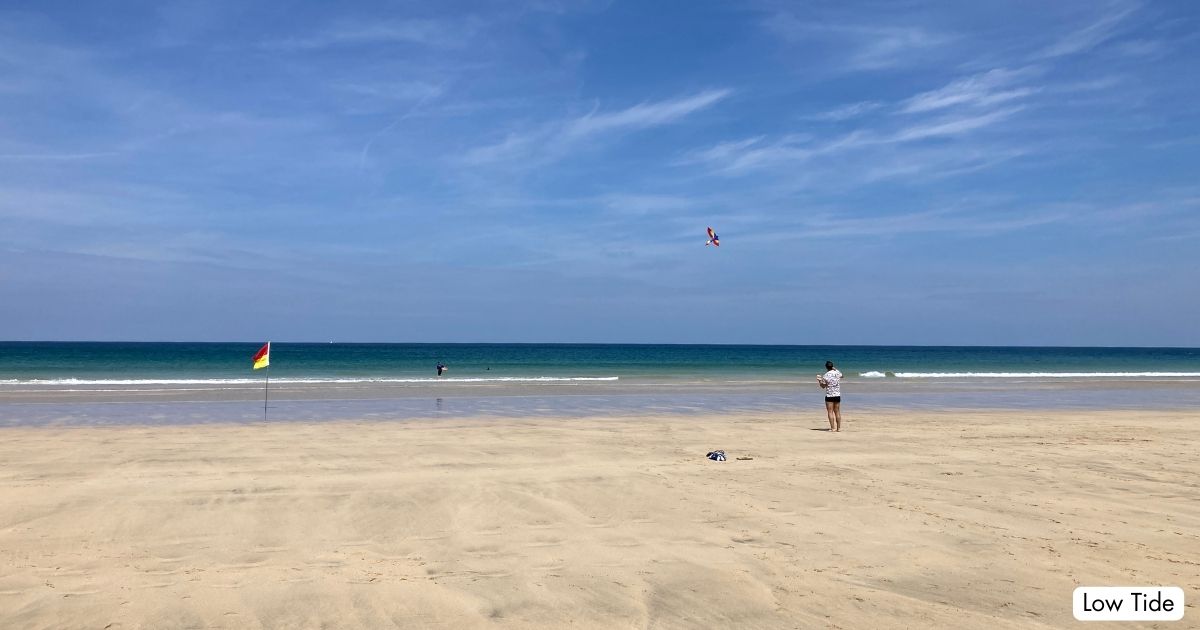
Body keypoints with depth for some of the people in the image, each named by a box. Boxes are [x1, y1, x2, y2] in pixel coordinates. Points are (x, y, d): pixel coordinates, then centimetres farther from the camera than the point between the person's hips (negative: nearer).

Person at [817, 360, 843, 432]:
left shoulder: (826, 375, -12)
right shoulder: (837, 373, 1)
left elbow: (823, 386, -4)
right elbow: (841, 376, 27)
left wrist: (819, 381, 8)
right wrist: (835, 369, 34)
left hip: (829, 396, -5)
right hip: (838, 395, 5)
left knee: (830, 412, -2)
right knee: (837, 412, 12)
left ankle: (833, 428, -7)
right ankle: (839, 427, 15)